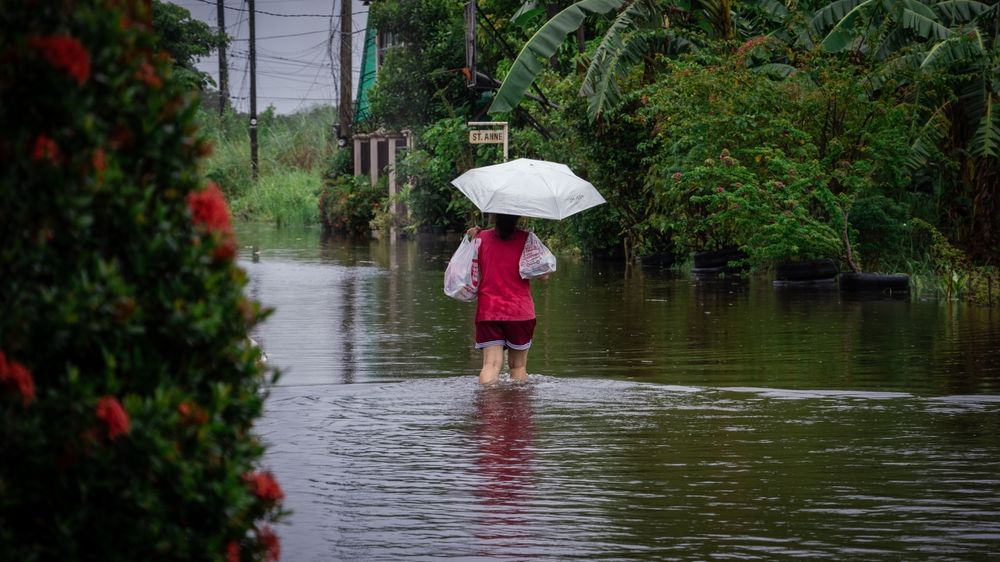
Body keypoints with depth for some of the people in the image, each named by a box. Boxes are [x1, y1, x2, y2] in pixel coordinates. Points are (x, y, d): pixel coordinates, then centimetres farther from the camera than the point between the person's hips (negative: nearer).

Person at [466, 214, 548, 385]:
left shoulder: (482, 238, 1)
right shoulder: (527, 239, -4)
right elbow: (543, 275, -1)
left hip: (488, 310, 1)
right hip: (519, 310, -1)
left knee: (491, 363, -8)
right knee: (518, 365, 12)